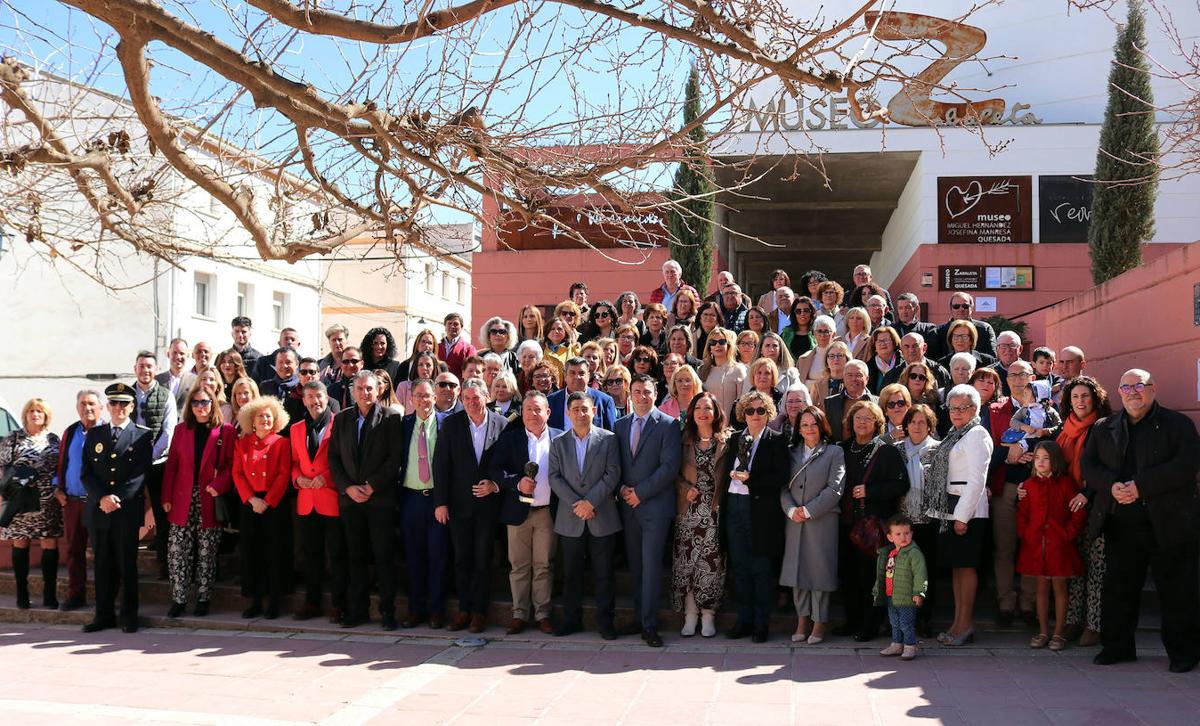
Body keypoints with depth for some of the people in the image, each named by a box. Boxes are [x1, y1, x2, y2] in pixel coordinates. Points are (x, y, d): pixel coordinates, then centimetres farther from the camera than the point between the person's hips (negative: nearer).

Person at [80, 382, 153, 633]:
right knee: (103, 565, 8)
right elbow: (86, 473, 6)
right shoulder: (94, 434, 12)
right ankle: (104, 614, 17)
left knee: (127, 565, 2)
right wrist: (102, 498, -9)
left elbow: (141, 475, -5)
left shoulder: (143, 436, 2)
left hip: (128, 511, -3)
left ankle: (129, 616, 10)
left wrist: (117, 499, -13)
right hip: (98, 510, 3)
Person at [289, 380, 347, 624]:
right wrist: (298, 478, -1)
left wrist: (326, 476, -15)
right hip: (306, 501, 5)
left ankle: (338, 604, 7)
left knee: (336, 554, -1)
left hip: (332, 499, -5)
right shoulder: (296, 429, 15)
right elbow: (294, 462, 18)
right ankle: (312, 602, 20)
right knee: (311, 554, 11)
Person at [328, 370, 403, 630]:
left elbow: (395, 458, -7)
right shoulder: (342, 419, 10)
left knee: (384, 557, -1)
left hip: (380, 498, -3)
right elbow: (334, 458, 9)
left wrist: (371, 486, -11)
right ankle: (356, 610, 15)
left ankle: (387, 611, 6)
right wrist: (348, 487, -4)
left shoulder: (391, 418, -2)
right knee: (355, 556, 8)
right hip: (350, 498, 4)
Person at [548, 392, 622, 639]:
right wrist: (577, 504, -11)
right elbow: (554, 478, 0)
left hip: (602, 518, -2)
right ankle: (571, 619, 19)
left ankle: (605, 621, 11)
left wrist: (590, 501, -13)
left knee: (603, 573, 2)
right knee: (571, 573, 8)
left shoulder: (608, 439, 2)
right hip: (570, 519, 2)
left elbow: (613, 474, -6)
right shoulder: (558, 443, 8)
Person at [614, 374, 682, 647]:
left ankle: (649, 625, -4)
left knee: (651, 564, -8)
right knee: (635, 565, 10)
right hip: (628, 505, 5)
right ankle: (639, 618, 18)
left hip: (655, 505, -5)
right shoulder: (620, 425, 13)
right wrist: (622, 489, -4)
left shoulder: (668, 424, -3)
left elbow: (670, 466, -10)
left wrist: (640, 492, -11)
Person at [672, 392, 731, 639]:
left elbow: (729, 475, 2)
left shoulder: (725, 442, 5)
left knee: (711, 563, -3)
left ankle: (708, 615, 7)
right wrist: (686, 488, -9)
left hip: (715, 511, -1)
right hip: (688, 510, 2)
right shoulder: (684, 441, 9)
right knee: (686, 562, 0)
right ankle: (690, 615, 8)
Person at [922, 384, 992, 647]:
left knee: (966, 565, -5)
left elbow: (977, 480, -14)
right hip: (950, 510, 9)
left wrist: (963, 516, -18)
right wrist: (951, 513, 10)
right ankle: (958, 623, 15)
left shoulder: (977, 435, -7)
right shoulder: (954, 436, 19)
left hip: (968, 511, -9)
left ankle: (966, 624, 1)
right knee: (956, 566, 10)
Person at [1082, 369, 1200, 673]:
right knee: (1118, 587, 9)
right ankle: (1117, 646, 21)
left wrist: (1140, 486, -19)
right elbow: (1088, 465, 8)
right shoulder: (1104, 428, 13)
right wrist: (1112, 486, -13)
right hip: (1120, 524, 4)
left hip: (1168, 523, -4)